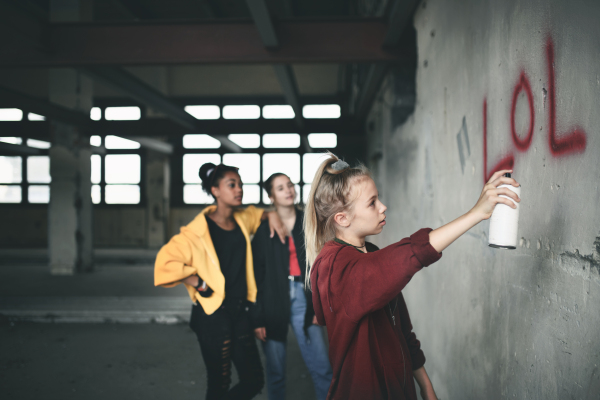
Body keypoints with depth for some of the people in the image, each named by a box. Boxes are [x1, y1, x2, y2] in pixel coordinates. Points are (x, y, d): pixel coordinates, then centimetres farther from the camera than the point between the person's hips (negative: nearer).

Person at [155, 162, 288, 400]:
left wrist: (272, 215, 9)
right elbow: (166, 262, -20)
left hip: (239, 311, 7)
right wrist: (200, 284, -14)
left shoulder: (242, 220, 7)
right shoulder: (199, 230, -14)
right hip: (213, 315, -7)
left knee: (254, 381, 9)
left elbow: (257, 214, 30)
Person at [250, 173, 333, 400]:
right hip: (273, 299, -1)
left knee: (321, 368, -2)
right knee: (275, 371, 5)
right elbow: (256, 274, -1)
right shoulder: (263, 229, 2)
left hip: (303, 298, 2)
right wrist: (257, 318, -5)